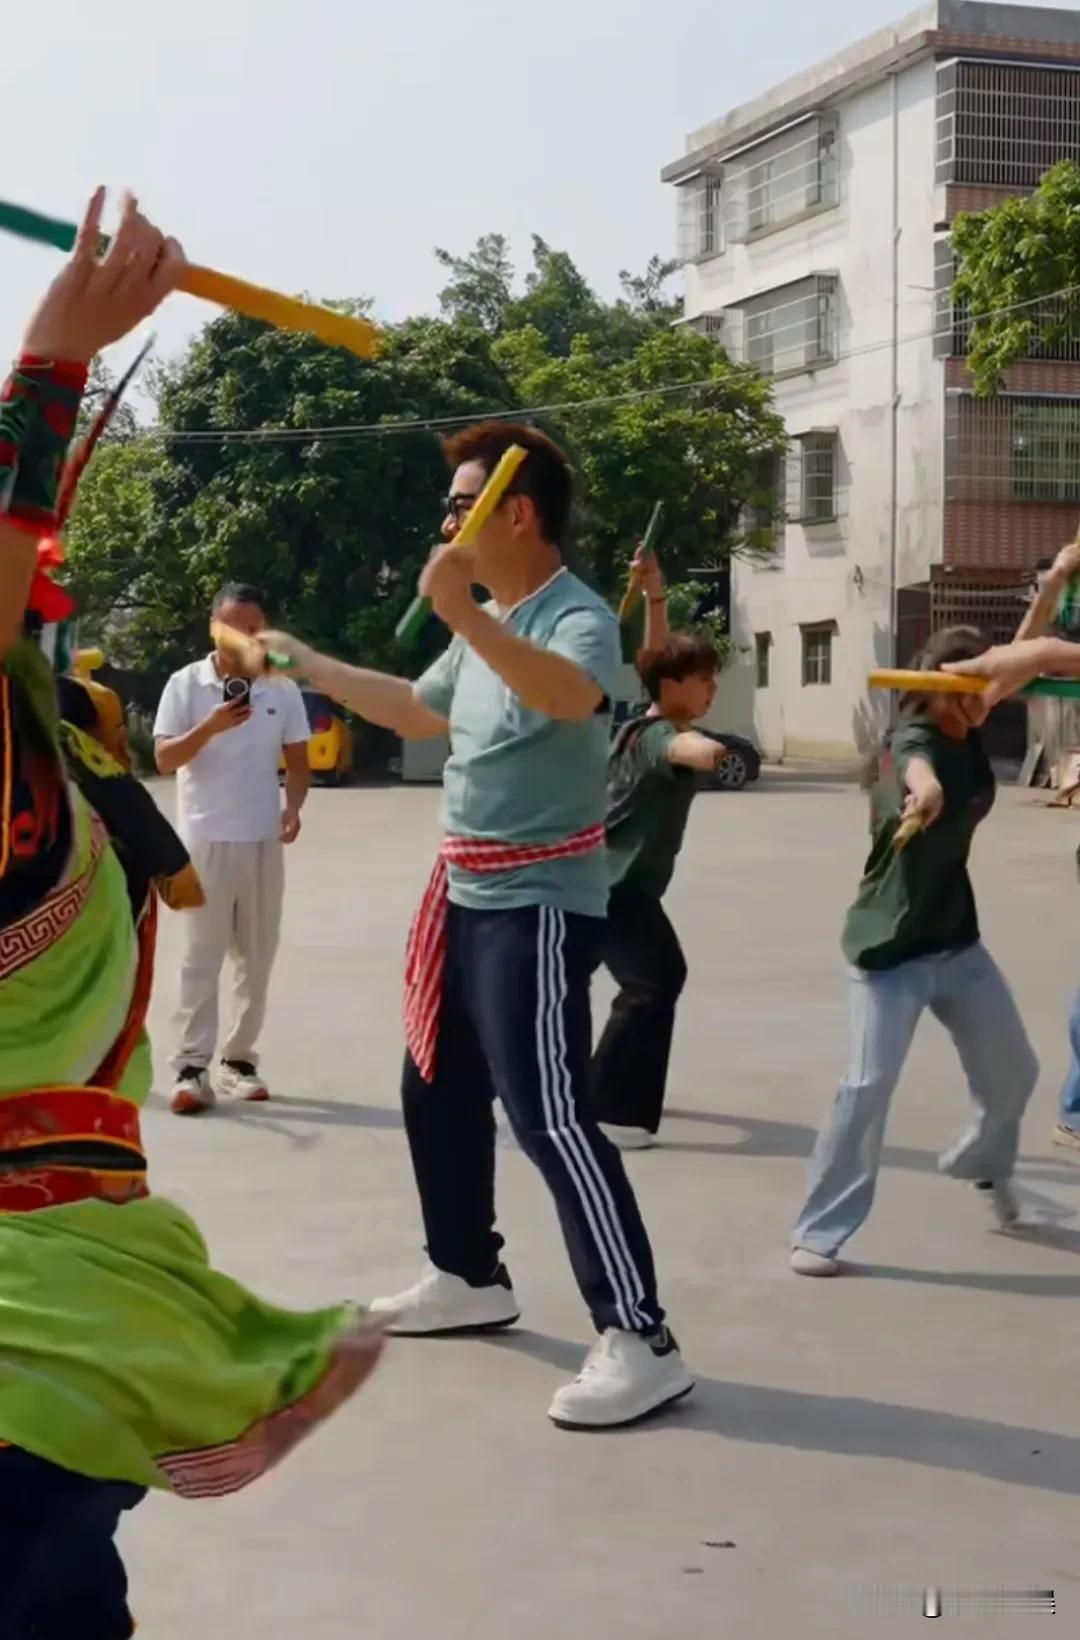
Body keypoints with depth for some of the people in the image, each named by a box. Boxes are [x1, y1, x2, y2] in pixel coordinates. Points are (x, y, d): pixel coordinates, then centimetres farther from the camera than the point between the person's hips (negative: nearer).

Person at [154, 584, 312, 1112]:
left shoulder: (283, 690, 4)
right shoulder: (186, 684, -3)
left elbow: (297, 760, 9)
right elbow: (164, 758, -7)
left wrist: (293, 807, -10)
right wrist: (211, 725, -23)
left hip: (262, 840, 3)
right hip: (204, 838, -3)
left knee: (257, 954, 7)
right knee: (201, 954, -4)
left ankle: (239, 1058, 17)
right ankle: (192, 1066, -4)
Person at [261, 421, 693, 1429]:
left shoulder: (578, 617, -17)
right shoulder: (485, 627, 12)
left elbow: (571, 697, -42)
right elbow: (417, 712, 29)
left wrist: (464, 615, -51)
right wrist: (312, 668, 29)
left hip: (539, 906, -10)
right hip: (467, 897, 10)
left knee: (547, 1114, -15)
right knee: (437, 1091, 18)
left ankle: (640, 1343, -11)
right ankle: (470, 1279, 35)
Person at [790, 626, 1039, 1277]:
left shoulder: (970, 733, 1)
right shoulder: (915, 738, -22)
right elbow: (917, 765, -48)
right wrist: (925, 790, -71)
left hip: (956, 941, 8)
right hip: (890, 947, -8)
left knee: (1015, 1072, 16)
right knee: (869, 1085, -16)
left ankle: (985, 1163, 47)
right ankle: (819, 1233, -6)